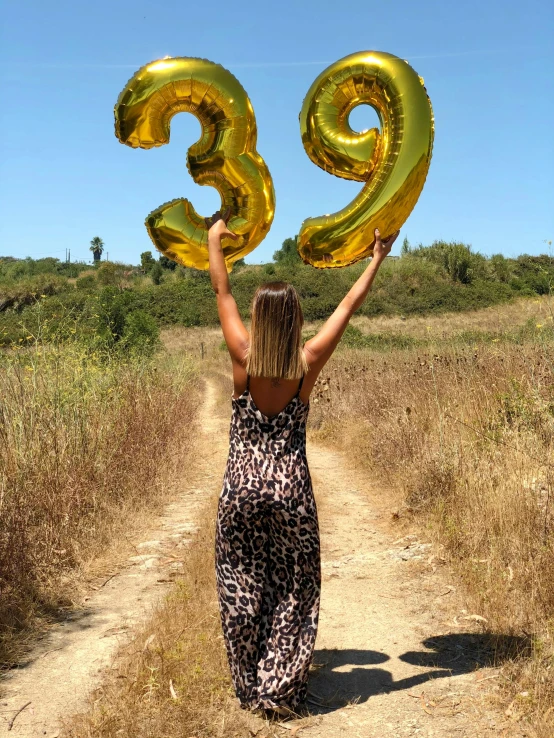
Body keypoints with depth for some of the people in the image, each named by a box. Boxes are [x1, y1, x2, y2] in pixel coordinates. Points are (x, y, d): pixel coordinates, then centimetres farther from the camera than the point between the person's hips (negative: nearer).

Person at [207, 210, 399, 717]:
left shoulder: (243, 357, -9)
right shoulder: (309, 363, -10)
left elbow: (222, 292, 3)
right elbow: (349, 306, 0)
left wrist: (215, 240, 17)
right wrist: (378, 257, 12)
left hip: (242, 484, 1)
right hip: (291, 486, 0)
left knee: (242, 589, 13)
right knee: (292, 591, 12)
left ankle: (249, 686, 24)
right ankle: (281, 690, 17)